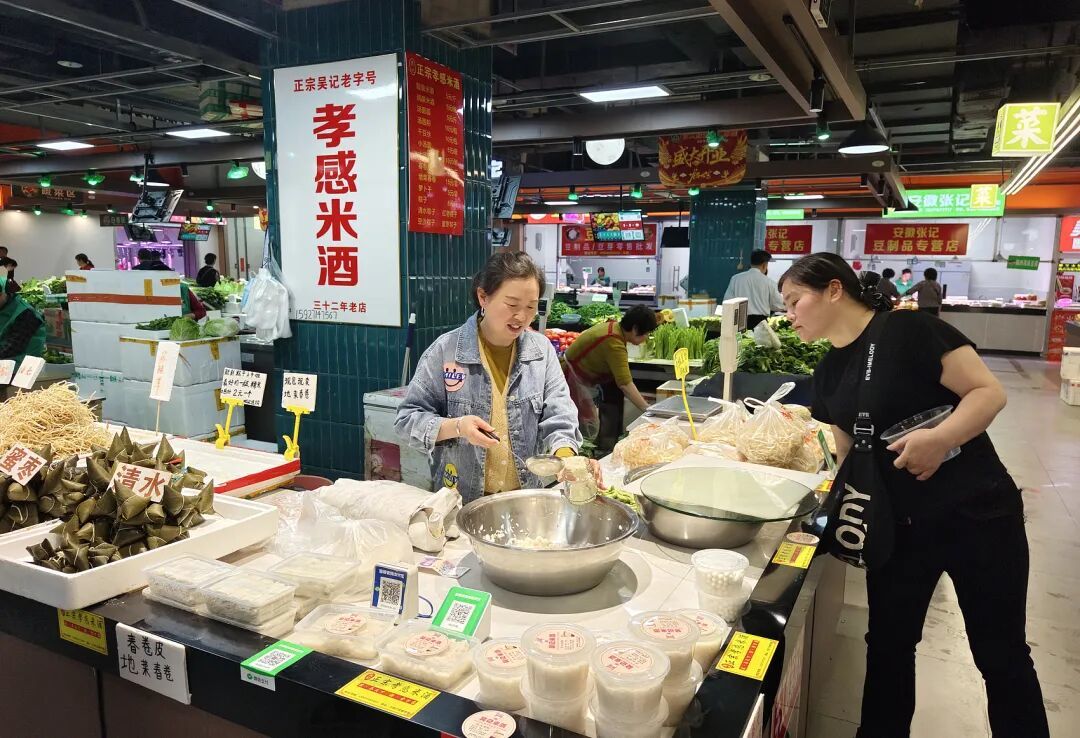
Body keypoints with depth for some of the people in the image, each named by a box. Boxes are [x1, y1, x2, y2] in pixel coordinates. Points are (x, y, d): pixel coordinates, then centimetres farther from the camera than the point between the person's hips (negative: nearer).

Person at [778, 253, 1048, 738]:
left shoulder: (907, 330, -16)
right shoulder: (827, 373, 5)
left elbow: (990, 392, -17)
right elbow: (847, 452, 9)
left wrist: (941, 438, -32)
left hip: (976, 514, -6)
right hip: (898, 525, 6)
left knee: (1001, 654, 9)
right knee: (888, 644, 15)